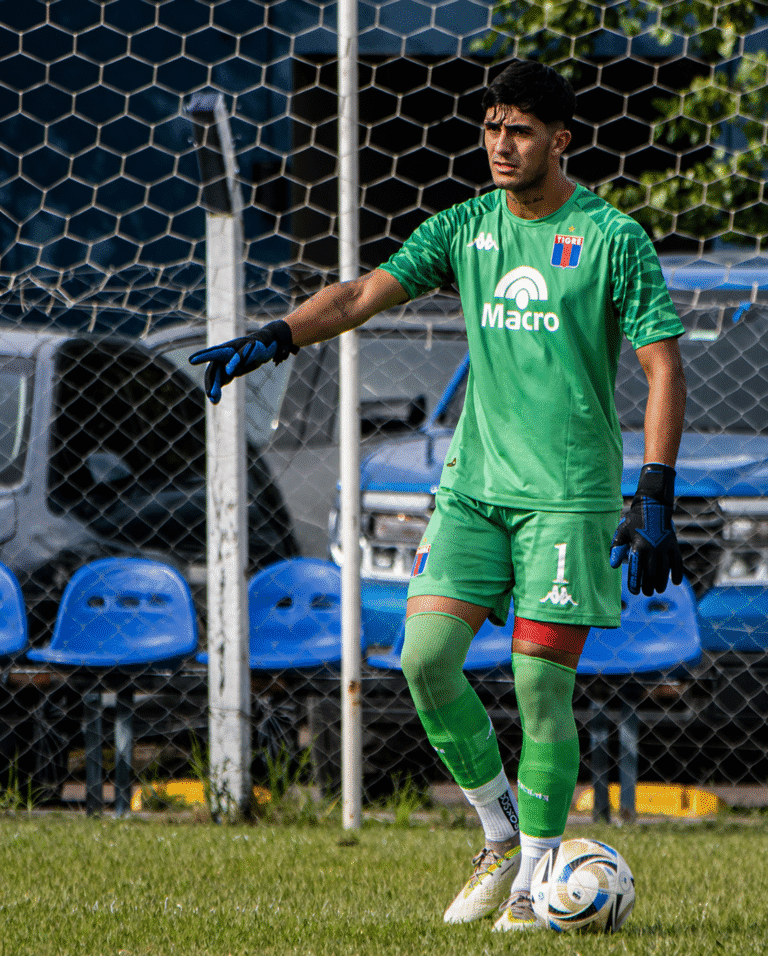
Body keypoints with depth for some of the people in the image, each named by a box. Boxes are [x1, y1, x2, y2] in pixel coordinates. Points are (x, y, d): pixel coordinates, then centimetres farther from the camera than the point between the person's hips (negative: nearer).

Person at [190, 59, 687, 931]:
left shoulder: (612, 238, -5)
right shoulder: (466, 229, 8)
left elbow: (663, 367, -7)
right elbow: (365, 294, 1)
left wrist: (654, 498, -14)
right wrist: (273, 339, -17)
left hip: (569, 492, -5)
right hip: (473, 481, 5)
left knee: (541, 683, -7)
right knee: (426, 657, -7)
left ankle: (535, 885, 6)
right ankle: (500, 838, 12)